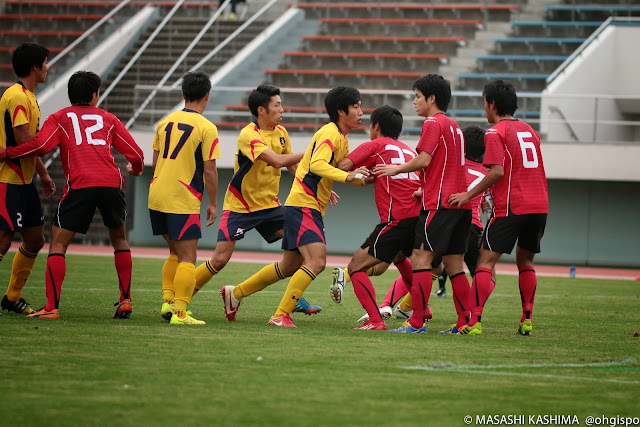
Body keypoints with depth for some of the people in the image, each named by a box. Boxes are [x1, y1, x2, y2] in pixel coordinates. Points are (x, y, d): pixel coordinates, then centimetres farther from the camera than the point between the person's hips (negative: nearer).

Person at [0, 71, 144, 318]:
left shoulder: (60, 118, 15)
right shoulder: (108, 119, 21)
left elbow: (39, 146, -2)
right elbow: (136, 154, 19)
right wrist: (136, 169, 43)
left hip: (79, 185, -3)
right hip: (111, 184, 3)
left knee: (58, 244, 0)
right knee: (119, 240, 23)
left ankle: (52, 306, -11)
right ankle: (125, 300, 20)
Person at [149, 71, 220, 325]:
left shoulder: (166, 122, 9)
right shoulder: (206, 128, -9)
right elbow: (209, 171, -10)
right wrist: (213, 204, -1)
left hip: (157, 196, 7)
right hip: (184, 201, -7)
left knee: (175, 252, 20)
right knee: (187, 258, -3)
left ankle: (168, 301, 14)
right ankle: (179, 313, -8)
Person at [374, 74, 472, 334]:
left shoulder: (433, 123, -6)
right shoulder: (453, 125, 20)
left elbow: (424, 160, -15)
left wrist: (396, 169, -2)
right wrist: (426, 189, 29)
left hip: (439, 203, -9)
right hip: (460, 203, 9)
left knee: (421, 259, -10)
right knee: (454, 265, 9)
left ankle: (417, 322, -15)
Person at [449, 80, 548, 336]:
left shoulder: (495, 133, -4)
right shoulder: (529, 130, 18)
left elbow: (497, 172, -16)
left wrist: (469, 195, -9)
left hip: (511, 207, -7)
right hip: (540, 206, 7)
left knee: (486, 261, -5)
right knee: (525, 261, 20)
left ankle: (474, 321, -14)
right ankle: (527, 321, 13)